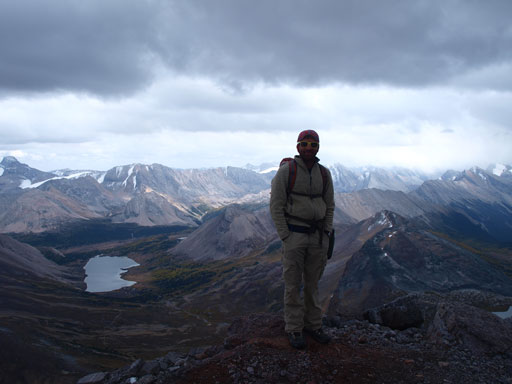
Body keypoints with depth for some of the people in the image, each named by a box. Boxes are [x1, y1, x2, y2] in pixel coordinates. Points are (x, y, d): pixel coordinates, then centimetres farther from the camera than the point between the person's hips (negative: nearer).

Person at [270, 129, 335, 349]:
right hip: (293, 234, -4)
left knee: (313, 282, 12)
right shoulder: (286, 171, -11)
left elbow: (329, 206, 12)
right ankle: (294, 329, 15)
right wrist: (286, 238, -13)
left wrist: (326, 236, 4)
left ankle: (312, 325, 25)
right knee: (293, 284, 3)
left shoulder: (324, 174, 3)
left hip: (317, 236, 4)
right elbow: (276, 206, -10)